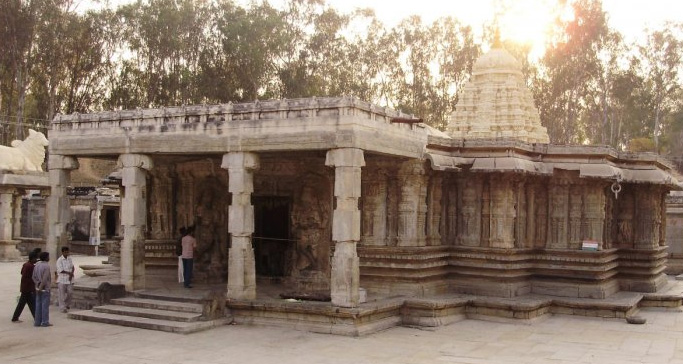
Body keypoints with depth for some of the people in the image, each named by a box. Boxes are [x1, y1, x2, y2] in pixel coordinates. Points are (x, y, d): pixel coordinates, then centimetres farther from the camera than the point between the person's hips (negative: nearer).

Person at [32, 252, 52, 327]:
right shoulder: (46, 266, -15)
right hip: (45, 288, -7)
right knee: (45, 305, -2)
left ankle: (37, 322, 13)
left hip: (38, 288, 7)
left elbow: (34, 277, 9)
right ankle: (45, 322, 1)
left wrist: (37, 284, 7)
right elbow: (45, 279, -20)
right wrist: (41, 287, -15)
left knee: (38, 305, 10)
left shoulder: (36, 265, 9)